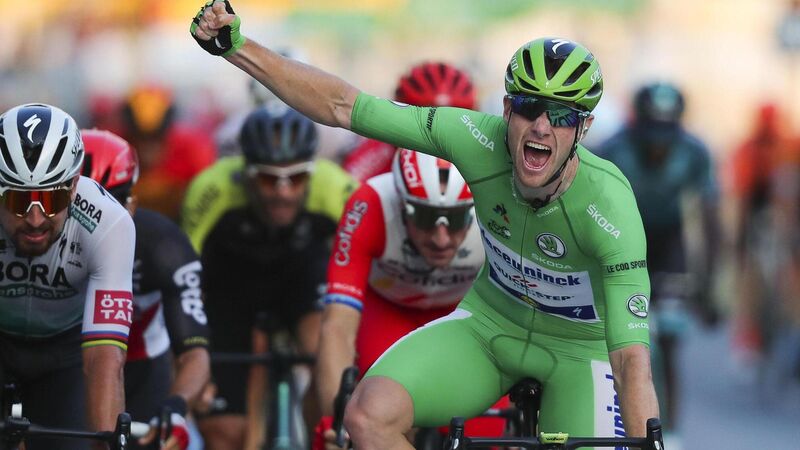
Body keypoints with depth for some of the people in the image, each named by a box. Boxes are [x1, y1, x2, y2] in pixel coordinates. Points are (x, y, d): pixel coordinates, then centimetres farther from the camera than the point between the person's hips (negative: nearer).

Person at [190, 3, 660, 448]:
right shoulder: (481, 139, -23)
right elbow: (343, 106, -16)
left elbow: (633, 358, -36)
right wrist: (235, 46, -22)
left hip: (579, 347, -3)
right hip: (490, 322, 3)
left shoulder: (607, 202, -32)